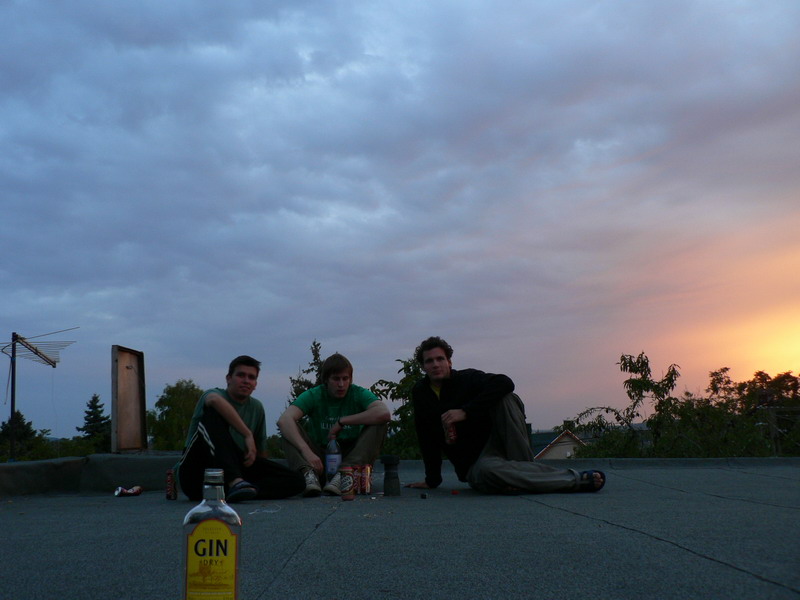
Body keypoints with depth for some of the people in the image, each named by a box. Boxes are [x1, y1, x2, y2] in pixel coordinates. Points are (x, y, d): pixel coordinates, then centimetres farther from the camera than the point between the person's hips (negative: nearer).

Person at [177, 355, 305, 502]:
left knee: (296, 482, -12)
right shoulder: (215, 393, -6)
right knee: (214, 413, -27)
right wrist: (248, 435, -33)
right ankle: (235, 482, -41)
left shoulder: (257, 408, 13)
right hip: (196, 472, -5)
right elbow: (214, 400, -33)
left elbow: (261, 449, 19)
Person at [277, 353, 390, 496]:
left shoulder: (358, 394, -4)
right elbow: (284, 420, -23)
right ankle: (308, 473, -40)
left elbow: (384, 413, -26)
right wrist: (306, 452, -38)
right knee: (289, 428, -17)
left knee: (379, 424, -21)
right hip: (319, 457, 0)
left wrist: (342, 422, -21)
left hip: (350, 456, 0)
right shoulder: (313, 395, -5)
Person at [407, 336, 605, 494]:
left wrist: (465, 412, -29)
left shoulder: (466, 378, -4)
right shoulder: (420, 392, 7)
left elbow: (504, 383, -25)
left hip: (494, 444, -1)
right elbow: (427, 440, 13)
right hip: (473, 465, 1)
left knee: (504, 397, -27)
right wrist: (432, 480, 9)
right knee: (487, 471, -39)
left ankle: (525, 467, -22)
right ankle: (573, 479, -31)